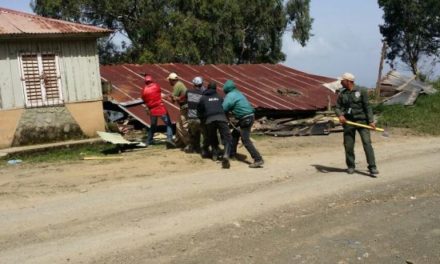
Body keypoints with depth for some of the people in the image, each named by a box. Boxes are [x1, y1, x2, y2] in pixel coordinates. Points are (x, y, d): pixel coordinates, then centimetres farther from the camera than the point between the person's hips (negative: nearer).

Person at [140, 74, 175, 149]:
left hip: (152, 111, 3)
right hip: (161, 108, -3)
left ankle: (149, 141, 27)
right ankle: (169, 138, -16)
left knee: (153, 126, 22)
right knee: (168, 124, 3)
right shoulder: (156, 85, -3)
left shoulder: (144, 90, 0)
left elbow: (144, 100, 7)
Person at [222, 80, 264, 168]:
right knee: (235, 134, 22)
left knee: (245, 140, -10)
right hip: (248, 117, 10)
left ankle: (258, 159, -15)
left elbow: (224, 108, -16)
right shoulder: (238, 93, 15)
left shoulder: (230, 96, -12)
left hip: (246, 119, -10)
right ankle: (231, 153, 33)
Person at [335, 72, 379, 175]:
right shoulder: (342, 94, 10)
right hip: (348, 122, 3)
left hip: (362, 120, -3)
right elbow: (337, 107, 7)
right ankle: (350, 166, 21)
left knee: (367, 143, -12)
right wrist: (340, 115, -15)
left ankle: (372, 167, -11)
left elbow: (367, 107, -2)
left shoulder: (361, 91, 0)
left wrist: (371, 121, -9)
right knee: (348, 145, 4)